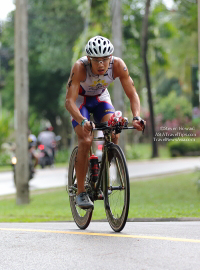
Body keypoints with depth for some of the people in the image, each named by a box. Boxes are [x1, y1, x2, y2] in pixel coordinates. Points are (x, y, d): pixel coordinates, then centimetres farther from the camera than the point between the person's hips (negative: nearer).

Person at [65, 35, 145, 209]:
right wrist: (83, 121, -57)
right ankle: (81, 193, -12)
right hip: (80, 99, -3)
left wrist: (136, 117, -44)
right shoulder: (80, 67, -36)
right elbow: (69, 101, -40)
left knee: (114, 134, -20)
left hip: (101, 97, 3)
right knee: (85, 141, -21)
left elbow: (132, 94, -26)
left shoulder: (118, 65, -29)